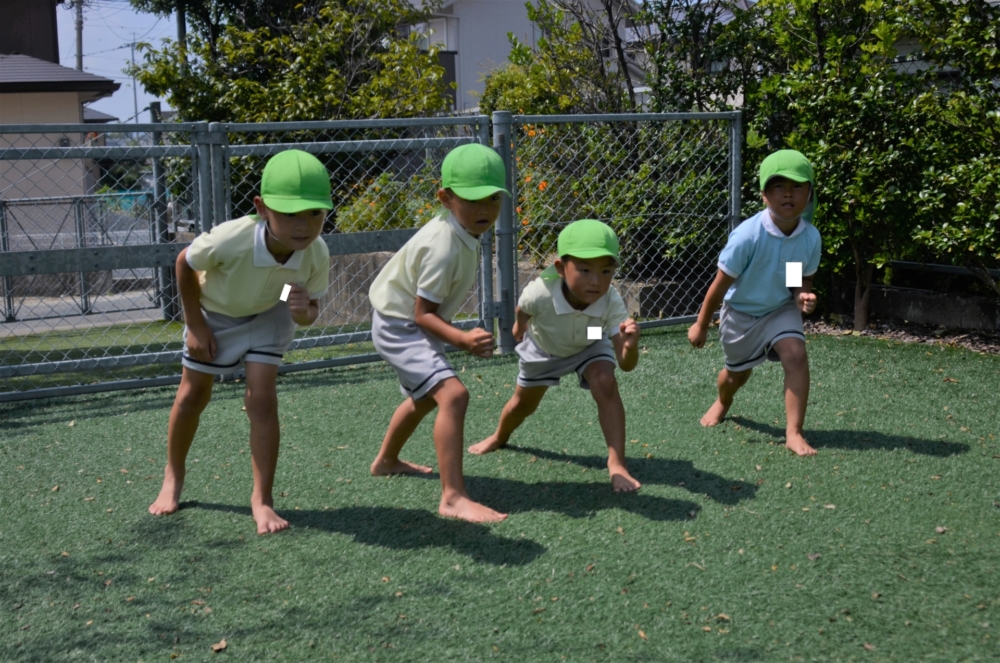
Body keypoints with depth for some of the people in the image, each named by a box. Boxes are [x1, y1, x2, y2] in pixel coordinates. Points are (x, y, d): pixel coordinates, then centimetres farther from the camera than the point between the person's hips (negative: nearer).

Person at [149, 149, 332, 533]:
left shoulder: (317, 254, -33)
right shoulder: (231, 239, -43)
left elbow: (312, 310, -15)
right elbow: (184, 264, -21)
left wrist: (304, 312, -40)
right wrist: (195, 325, -15)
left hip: (266, 315, 1)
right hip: (213, 312, -1)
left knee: (262, 398, -11)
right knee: (193, 395, 13)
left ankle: (262, 500, -1)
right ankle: (173, 479, 36)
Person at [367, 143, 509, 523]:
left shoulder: (464, 228, -4)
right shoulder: (443, 248, -32)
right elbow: (422, 314, -29)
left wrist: (462, 336, 13)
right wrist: (462, 339, -43)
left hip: (412, 323, 11)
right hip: (399, 326, -11)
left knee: (425, 395, 31)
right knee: (453, 394, -29)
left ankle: (386, 461, 56)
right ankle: (453, 498, -33)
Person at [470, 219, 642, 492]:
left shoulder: (612, 302, -42)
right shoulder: (541, 292, -45)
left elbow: (626, 364, -45)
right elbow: (523, 307, -16)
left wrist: (630, 346, -69)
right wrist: (520, 325, 6)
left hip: (588, 347, 0)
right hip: (543, 347, 0)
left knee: (605, 384, -29)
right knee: (524, 403, 19)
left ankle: (617, 463, -21)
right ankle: (499, 438, 54)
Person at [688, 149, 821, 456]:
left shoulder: (810, 237, -19)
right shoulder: (747, 236, -31)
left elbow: (803, 280, -1)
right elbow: (721, 283, -20)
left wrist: (803, 297, -26)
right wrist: (701, 325, -10)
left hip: (781, 310, 2)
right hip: (740, 312, -2)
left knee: (795, 355, -24)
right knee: (737, 373, 17)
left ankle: (794, 433, -17)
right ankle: (722, 403, 55)